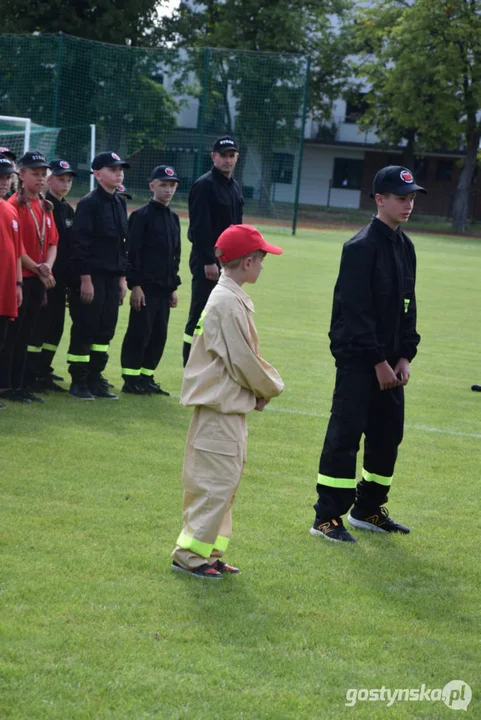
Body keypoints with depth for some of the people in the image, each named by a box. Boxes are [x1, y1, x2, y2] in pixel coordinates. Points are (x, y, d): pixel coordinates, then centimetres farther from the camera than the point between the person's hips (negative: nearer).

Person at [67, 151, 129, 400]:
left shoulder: (119, 203, 14)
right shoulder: (89, 203, -10)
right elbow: (81, 242, -15)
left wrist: (122, 277, 14)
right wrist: (85, 279, -18)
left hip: (112, 277, 8)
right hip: (91, 276, -8)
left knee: (106, 328, 9)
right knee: (85, 329, -2)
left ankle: (95, 378, 18)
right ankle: (78, 381, 6)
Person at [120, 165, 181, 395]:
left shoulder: (173, 219, 16)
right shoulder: (141, 216, -7)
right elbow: (133, 253, -11)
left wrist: (174, 287, 16)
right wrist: (135, 285, -16)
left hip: (165, 288, 7)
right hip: (146, 286, -7)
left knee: (159, 335, 8)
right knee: (139, 333, -4)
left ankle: (147, 378, 16)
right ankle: (131, 380, 2)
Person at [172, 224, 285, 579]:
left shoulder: (230, 298, 13)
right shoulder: (229, 303, -19)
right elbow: (243, 361, -19)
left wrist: (267, 382, 2)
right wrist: (272, 387, -4)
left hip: (229, 407, 10)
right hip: (221, 408, -10)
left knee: (224, 481, 15)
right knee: (217, 481, -6)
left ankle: (209, 551, 21)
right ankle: (190, 553, 0)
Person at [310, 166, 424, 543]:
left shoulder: (406, 246, 12)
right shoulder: (362, 246, -14)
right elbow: (356, 310, -18)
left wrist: (405, 355, 5)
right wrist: (378, 361, -17)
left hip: (389, 360, 8)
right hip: (358, 359, -8)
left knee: (388, 434, 12)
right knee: (346, 434, -7)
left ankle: (368, 508, 24)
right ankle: (327, 517, -2)